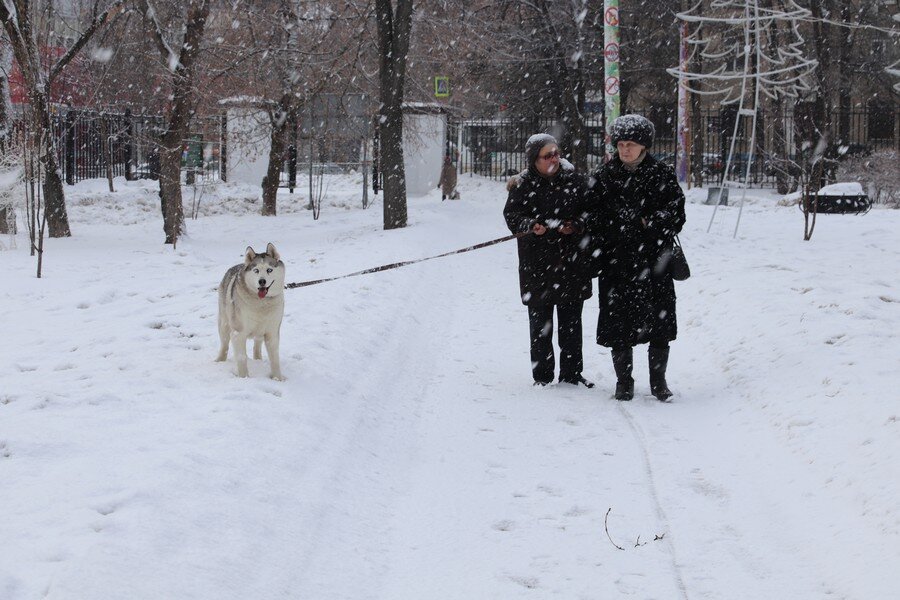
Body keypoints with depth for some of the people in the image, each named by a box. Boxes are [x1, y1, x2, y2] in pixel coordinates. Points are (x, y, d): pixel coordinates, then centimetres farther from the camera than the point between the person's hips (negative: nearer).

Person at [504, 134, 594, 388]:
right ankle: (542, 374, 14)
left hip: (572, 261, 2)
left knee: (571, 320, 8)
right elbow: (512, 215, -5)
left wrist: (575, 225, -12)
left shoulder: (574, 181, 5)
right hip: (538, 263, -2)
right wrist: (531, 226, -24)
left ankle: (571, 373, 18)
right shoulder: (524, 185, -1)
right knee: (540, 322, 5)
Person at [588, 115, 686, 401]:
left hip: (654, 259, 0)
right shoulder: (604, 176, 4)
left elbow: (676, 214, 2)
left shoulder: (662, 174, 3)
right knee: (619, 321, 2)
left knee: (660, 321, 1)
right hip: (617, 260, 0)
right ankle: (624, 381, 14)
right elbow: (594, 218, 4)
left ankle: (658, 380, 13)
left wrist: (648, 223, -12)